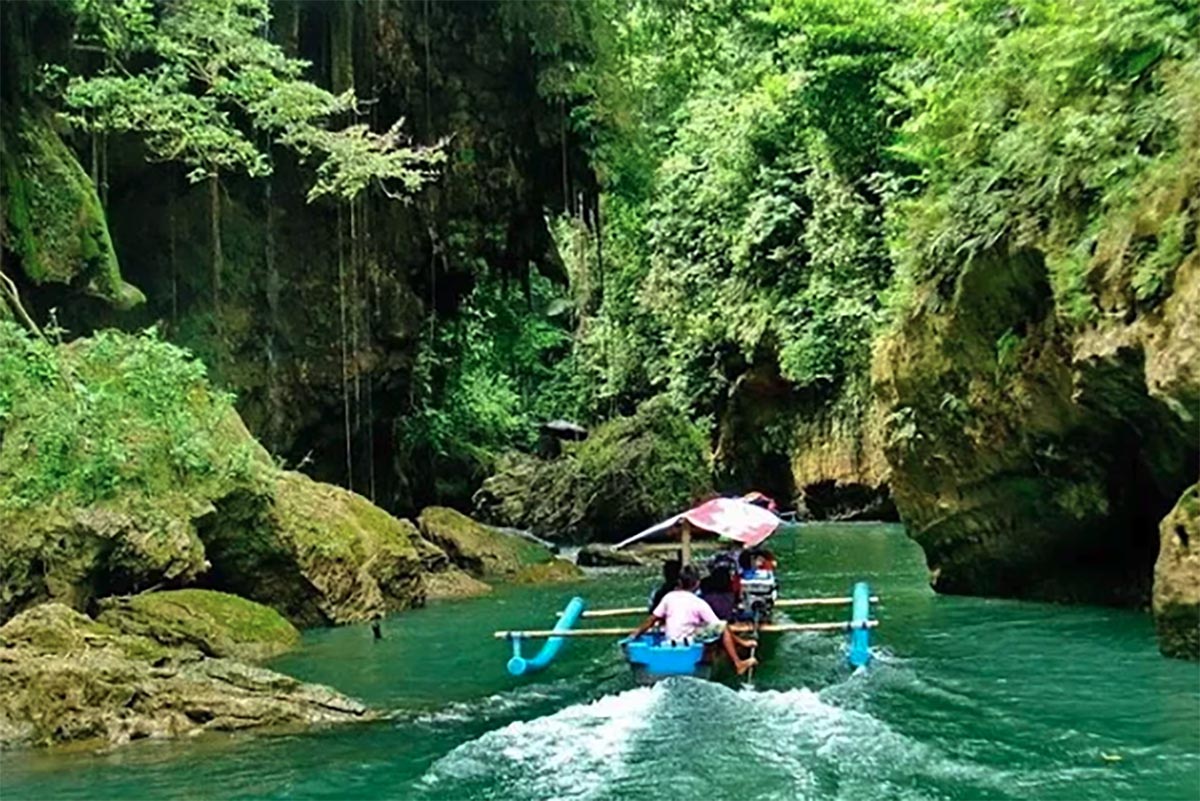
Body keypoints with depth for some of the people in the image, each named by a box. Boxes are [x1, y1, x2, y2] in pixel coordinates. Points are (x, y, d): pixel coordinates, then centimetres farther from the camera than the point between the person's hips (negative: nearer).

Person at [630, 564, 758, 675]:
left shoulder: (669, 597, 5)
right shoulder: (699, 603, -6)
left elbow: (652, 619, 5)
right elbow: (718, 626, -3)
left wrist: (635, 634, 17)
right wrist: (740, 641, 6)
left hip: (671, 640, 6)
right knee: (722, 627, 0)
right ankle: (738, 664, -1)